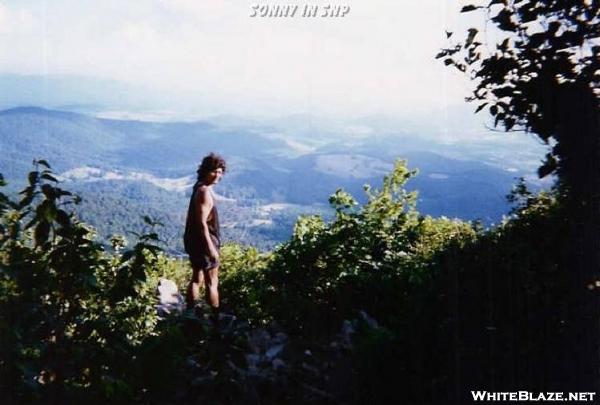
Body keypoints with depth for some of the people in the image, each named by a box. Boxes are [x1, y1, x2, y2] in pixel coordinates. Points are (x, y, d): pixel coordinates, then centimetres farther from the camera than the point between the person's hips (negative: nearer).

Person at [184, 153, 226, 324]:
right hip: (203, 242, -10)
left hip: (194, 241, 10)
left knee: (197, 278, 19)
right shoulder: (205, 192, -21)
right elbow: (202, 222, -25)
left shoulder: (199, 187, 10)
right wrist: (210, 247, -24)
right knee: (212, 283, 0)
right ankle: (215, 319, 7)